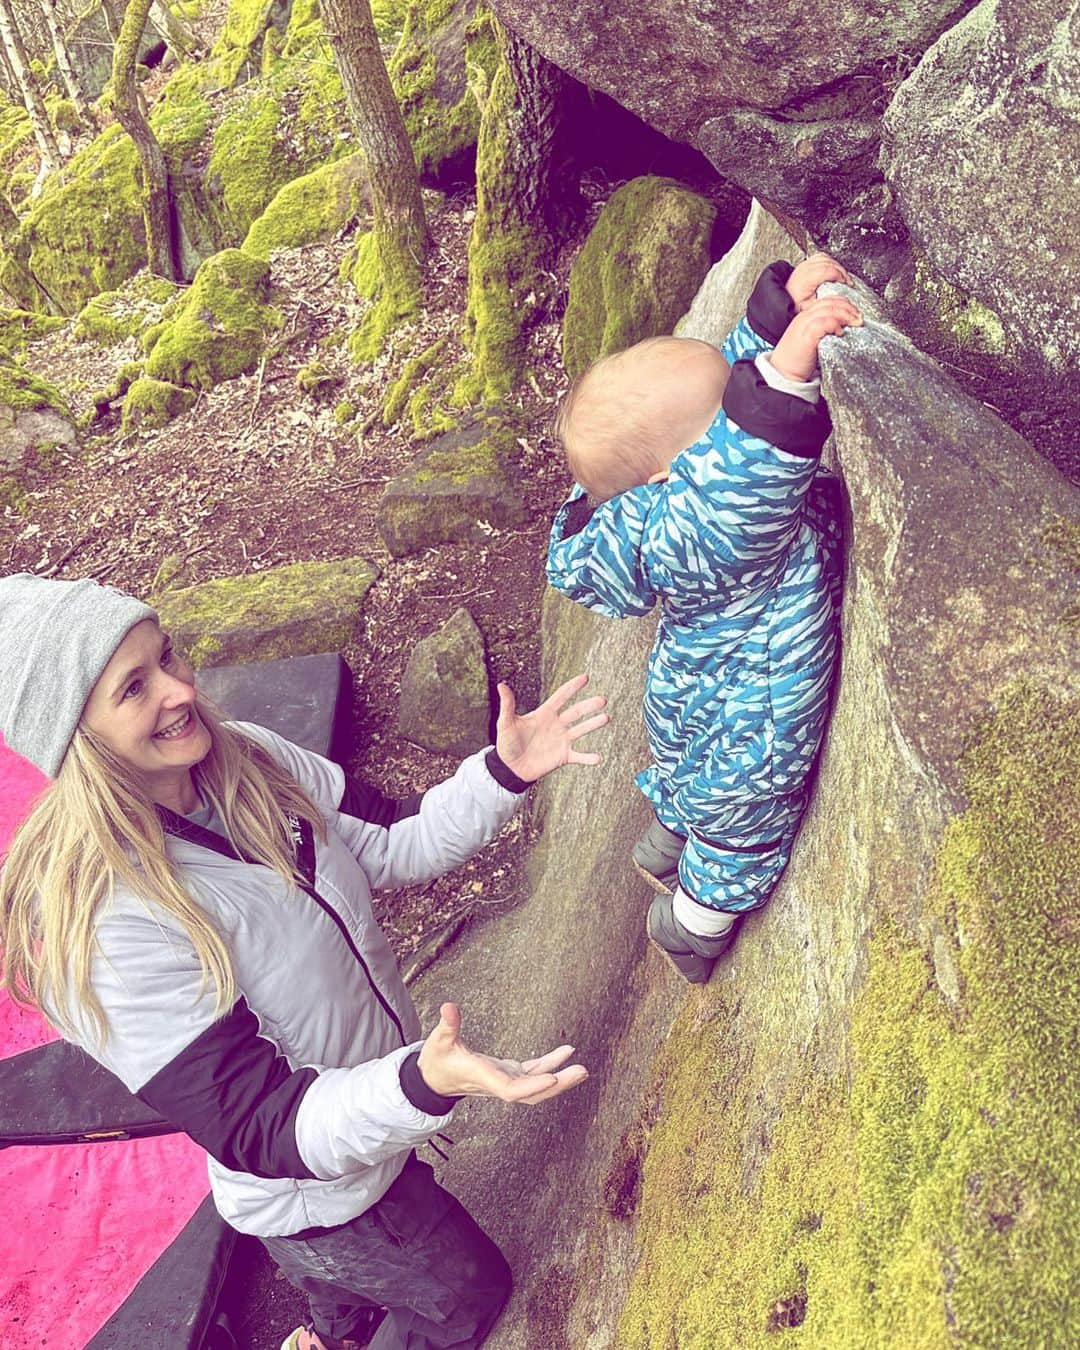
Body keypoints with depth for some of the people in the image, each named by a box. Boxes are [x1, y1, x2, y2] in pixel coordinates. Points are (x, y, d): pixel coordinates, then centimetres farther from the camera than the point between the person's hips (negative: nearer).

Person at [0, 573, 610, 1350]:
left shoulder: (247, 760, -16)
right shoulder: (102, 924, -37)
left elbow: (391, 847, -5)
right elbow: (261, 1130, -33)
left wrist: (505, 773, -19)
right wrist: (425, 1085, -50)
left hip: (375, 1101, 6)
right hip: (315, 1203, -6)